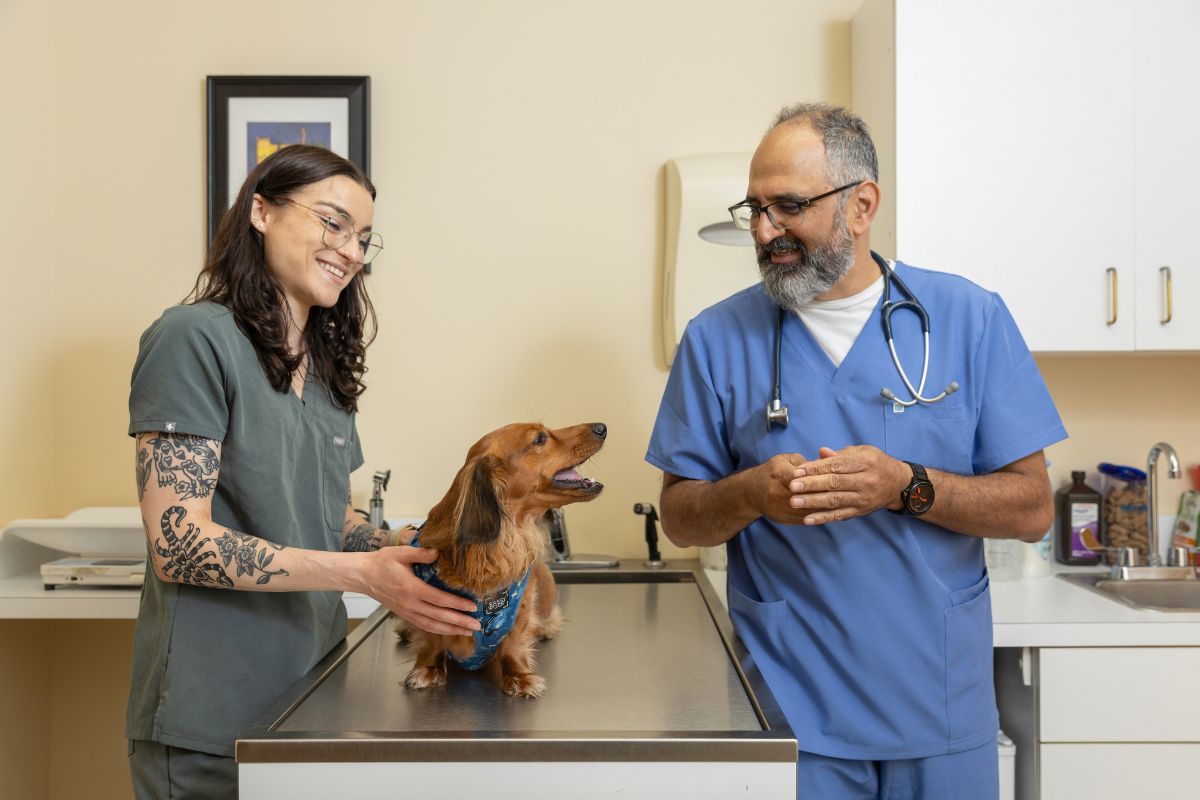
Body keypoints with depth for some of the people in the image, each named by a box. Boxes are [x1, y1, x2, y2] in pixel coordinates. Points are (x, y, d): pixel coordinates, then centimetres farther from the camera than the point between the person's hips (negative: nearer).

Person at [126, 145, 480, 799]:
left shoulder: (324, 364, 12)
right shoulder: (196, 338, -13)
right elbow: (178, 542, -19)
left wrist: (415, 566, -4)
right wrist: (365, 574, -23)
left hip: (314, 701, 8)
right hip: (214, 717, -7)